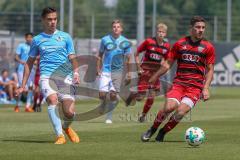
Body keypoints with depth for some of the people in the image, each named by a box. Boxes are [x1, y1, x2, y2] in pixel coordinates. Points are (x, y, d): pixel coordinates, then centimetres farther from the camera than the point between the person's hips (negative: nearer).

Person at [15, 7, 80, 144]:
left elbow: (73, 58, 10)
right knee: (52, 100, -31)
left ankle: (66, 127, 24)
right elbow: (29, 63, 20)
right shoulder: (37, 40, 13)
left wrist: (76, 73, -11)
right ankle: (60, 136, -29)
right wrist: (23, 85, 17)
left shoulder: (65, 37, 12)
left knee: (70, 112, -12)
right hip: (46, 77, 0)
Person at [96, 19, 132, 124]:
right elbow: (100, 55, 10)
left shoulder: (125, 42, 1)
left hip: (118, 71, 0)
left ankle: (109, 116, 9)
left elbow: (127, 59, 7)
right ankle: (104, 107, 19)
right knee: (102, 94, -12)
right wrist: (98, 69, 5)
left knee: (113, 94, -5)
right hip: (105, 70, 0)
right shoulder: (105, 40, 2)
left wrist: (128, 73, 4)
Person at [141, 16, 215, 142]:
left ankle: (162, 133, 4)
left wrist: (206, 88, -5)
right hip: (178, 83, 1)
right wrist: (154, 77, 10)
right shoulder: (180, 44, 7)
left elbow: (210, 70, 6)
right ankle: (152, 129, 4)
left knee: (181, 112, -20)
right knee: (169, 107, -22)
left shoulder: (208, 47, 4)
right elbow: (168, 64, 13)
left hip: (196, 87, -1)